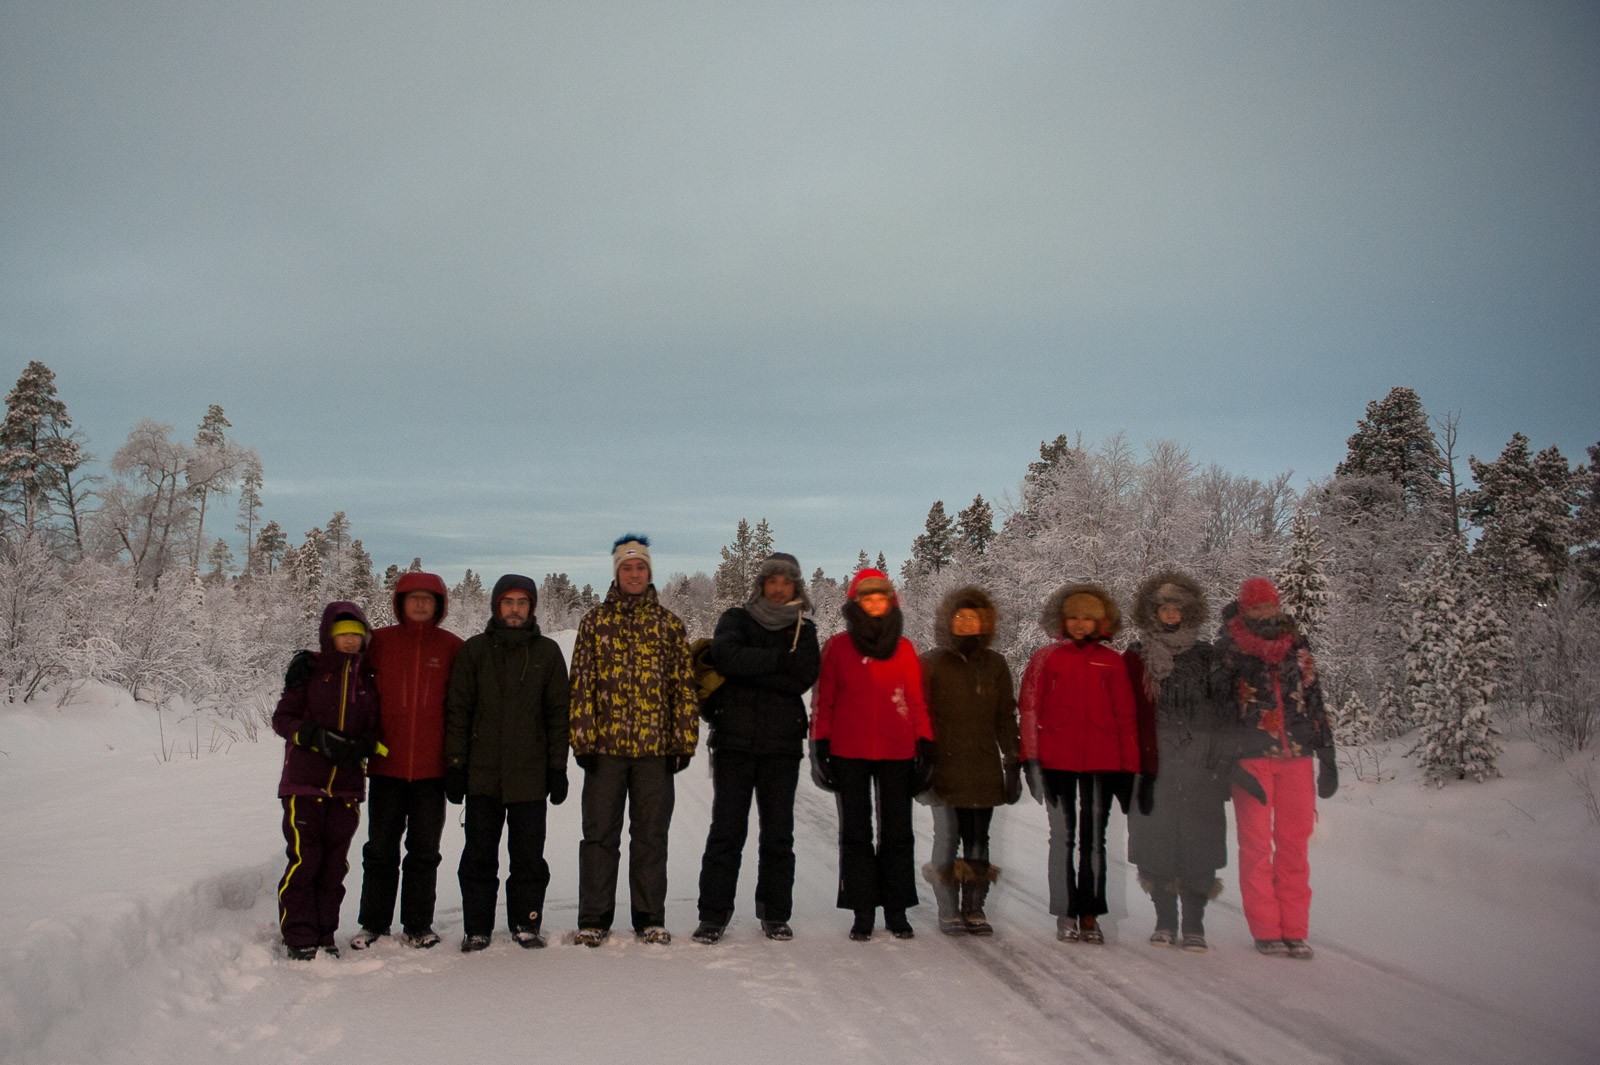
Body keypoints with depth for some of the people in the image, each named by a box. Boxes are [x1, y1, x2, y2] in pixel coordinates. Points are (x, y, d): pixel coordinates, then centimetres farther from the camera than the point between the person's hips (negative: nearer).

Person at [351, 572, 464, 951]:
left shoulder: (452, 647, 4)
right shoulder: (379, 642, 4)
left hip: (432, 766, 0)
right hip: (386, 764, 0)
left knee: (425, 849, 7)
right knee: (380, 848, 8)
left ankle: (418, 925, 17)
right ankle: (374, 924, 19)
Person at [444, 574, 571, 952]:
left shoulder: (547, 652, 8)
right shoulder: (474, 650, 7)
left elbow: (558, 713, 7)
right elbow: (457, 710, 5)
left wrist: (558, 768, 1)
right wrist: (455, 764, -1)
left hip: (530, 776, 0)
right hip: (481, 775, 0)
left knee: (529, 856, 4)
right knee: (479, 854, 5)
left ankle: (526, 924, 15)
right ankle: (476, 927, 14)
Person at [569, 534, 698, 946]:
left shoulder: (669, 624, 8)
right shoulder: (595, 621, 6)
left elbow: (684, 684, 6)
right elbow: (581, 682, 2)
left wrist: (684, 740, 0)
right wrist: (582, 738, -6)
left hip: (655, 747, 1)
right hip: (605, 746, 0)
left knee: (651, 835, 7)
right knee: (600, 834, 5)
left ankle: (650, 918, 16)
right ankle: (594, 920, 13)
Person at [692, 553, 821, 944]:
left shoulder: (803, 630, 11)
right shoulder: (736, 619, 7)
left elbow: (805, 677, -8)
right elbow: (726, 656, -15)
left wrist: (747, 670, -13)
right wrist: (779, 658, -13)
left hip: (782, 745, 2)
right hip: (734, 742, -2)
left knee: (779, 832, 6)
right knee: (726, 830, -3)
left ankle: (775, 914, 16)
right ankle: (714, 914, 4)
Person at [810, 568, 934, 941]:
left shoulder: (904, 648, 7)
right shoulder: (838, 647, 3)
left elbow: (917, 701, 9)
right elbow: (823, 701, 4)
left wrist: (925, 744, 3)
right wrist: (821, 746, -1)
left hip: (897, 753, 1)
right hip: (849, 753, -1)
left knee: (898, 833, 6)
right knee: (856, 833, 5)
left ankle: (897, 911, 16)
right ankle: (862, 913, 12)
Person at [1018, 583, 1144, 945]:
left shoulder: (1112, 662, 8)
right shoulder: (1046, 658, 6)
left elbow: (1126, 717, 9)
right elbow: (1030, 710, 4)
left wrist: (1129, 767, 6)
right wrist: (1031, 760, -3)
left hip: (1101, 761, 1)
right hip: (1057, 760, -1)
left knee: (1094, 839, 5)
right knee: (1063, 837, 3)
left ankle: (1089, 915, 12)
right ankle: (1065, 915, 9)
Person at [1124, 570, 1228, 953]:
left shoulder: (1206, 656, 11)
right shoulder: (1137, 657, 8)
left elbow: (1222, 708, 9)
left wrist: (1222, 761, 1)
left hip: (1199, 766, 0)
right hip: (1153, 764, 0)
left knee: (1198, 841, -3)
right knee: (1157, 838, 0)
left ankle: (1194, 924, 3)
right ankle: (1165, 921, 11)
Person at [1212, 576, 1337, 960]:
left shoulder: (1298, 648, 13)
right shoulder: (1229, 651, 1)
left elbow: (1316, 702, 17)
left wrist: (1326, 755, 13)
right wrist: (1228, 761, -8)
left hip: (1297, 756, 3)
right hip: (1250, 758, -3)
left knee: (1294, 843, 3)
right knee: (1256, 844, -1)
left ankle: (1295, 930, 9)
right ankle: (1266, 930, 6)